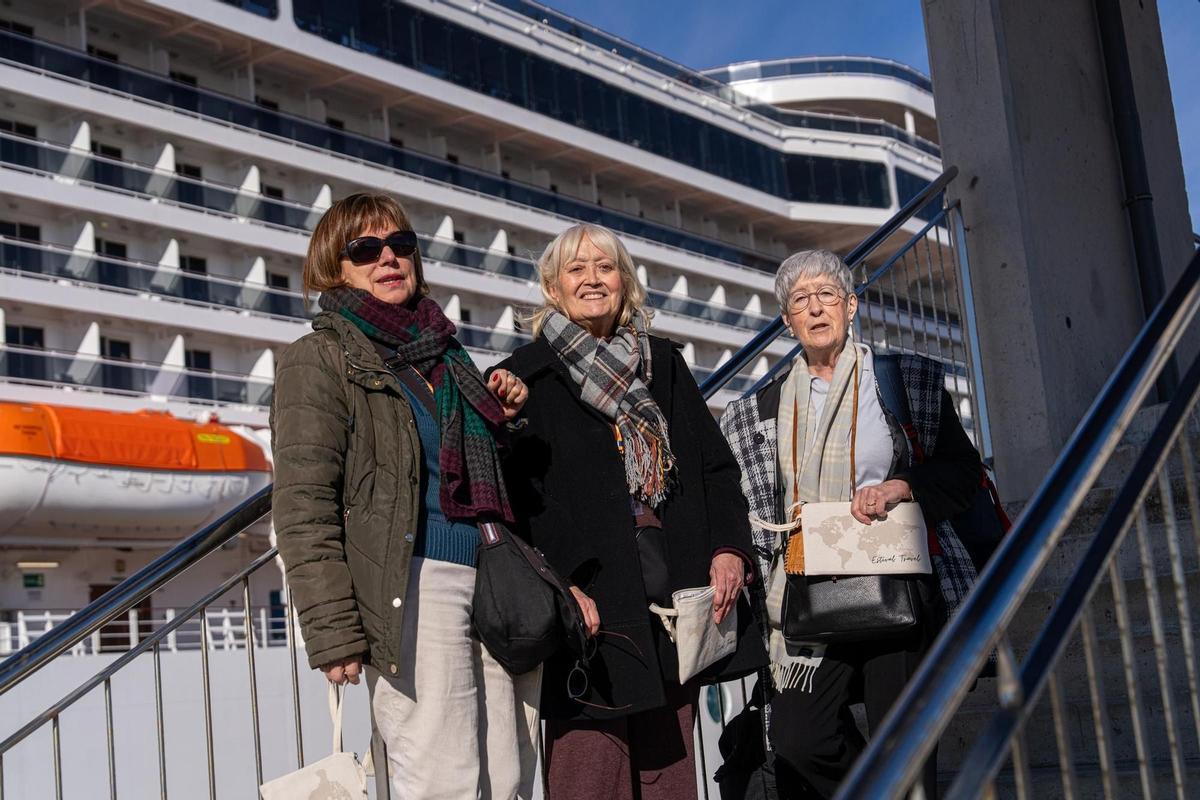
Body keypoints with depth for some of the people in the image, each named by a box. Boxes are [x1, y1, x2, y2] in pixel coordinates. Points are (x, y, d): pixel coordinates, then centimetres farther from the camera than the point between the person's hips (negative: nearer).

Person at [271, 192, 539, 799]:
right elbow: (304, 508, -7)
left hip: (495, 581, 6)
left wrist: (504, 416, 13)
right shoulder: (319, 358, 3)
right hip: (412, 585, -6)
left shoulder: (445, 352, 23)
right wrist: (333, 632, -15)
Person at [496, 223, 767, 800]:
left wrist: (730, 548, 0)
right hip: (591, 597, -4)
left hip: (675, 593, 5)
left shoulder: (663, 363, 17)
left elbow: (716, 465, 16)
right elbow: (514, 491, -6)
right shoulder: (529, 374, 3)